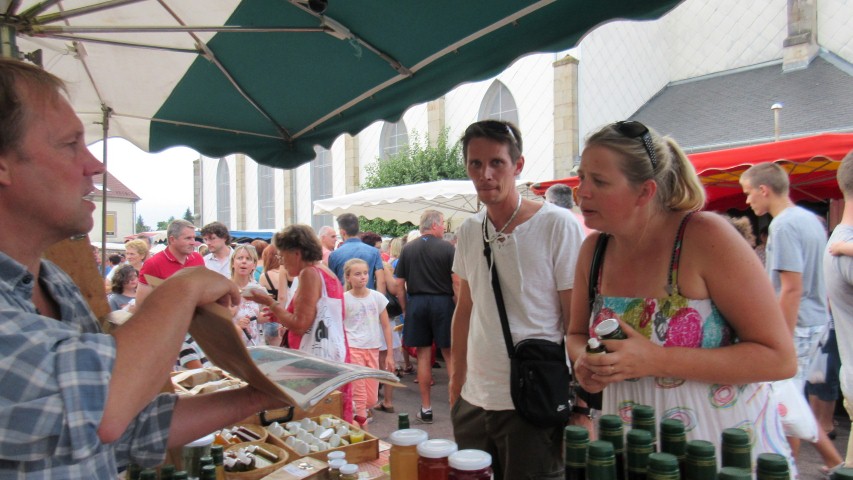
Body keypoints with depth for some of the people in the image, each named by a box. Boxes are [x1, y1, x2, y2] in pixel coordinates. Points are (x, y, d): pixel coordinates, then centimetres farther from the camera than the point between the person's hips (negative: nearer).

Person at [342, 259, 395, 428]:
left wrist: (389, 355, 5)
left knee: (372, 400, 9)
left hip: (373, 350, 4)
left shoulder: (377, 297, 1)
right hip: (352, 350, -4)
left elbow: (386, 326, 7)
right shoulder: (343, 299, -6)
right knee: (359, 397, -5)